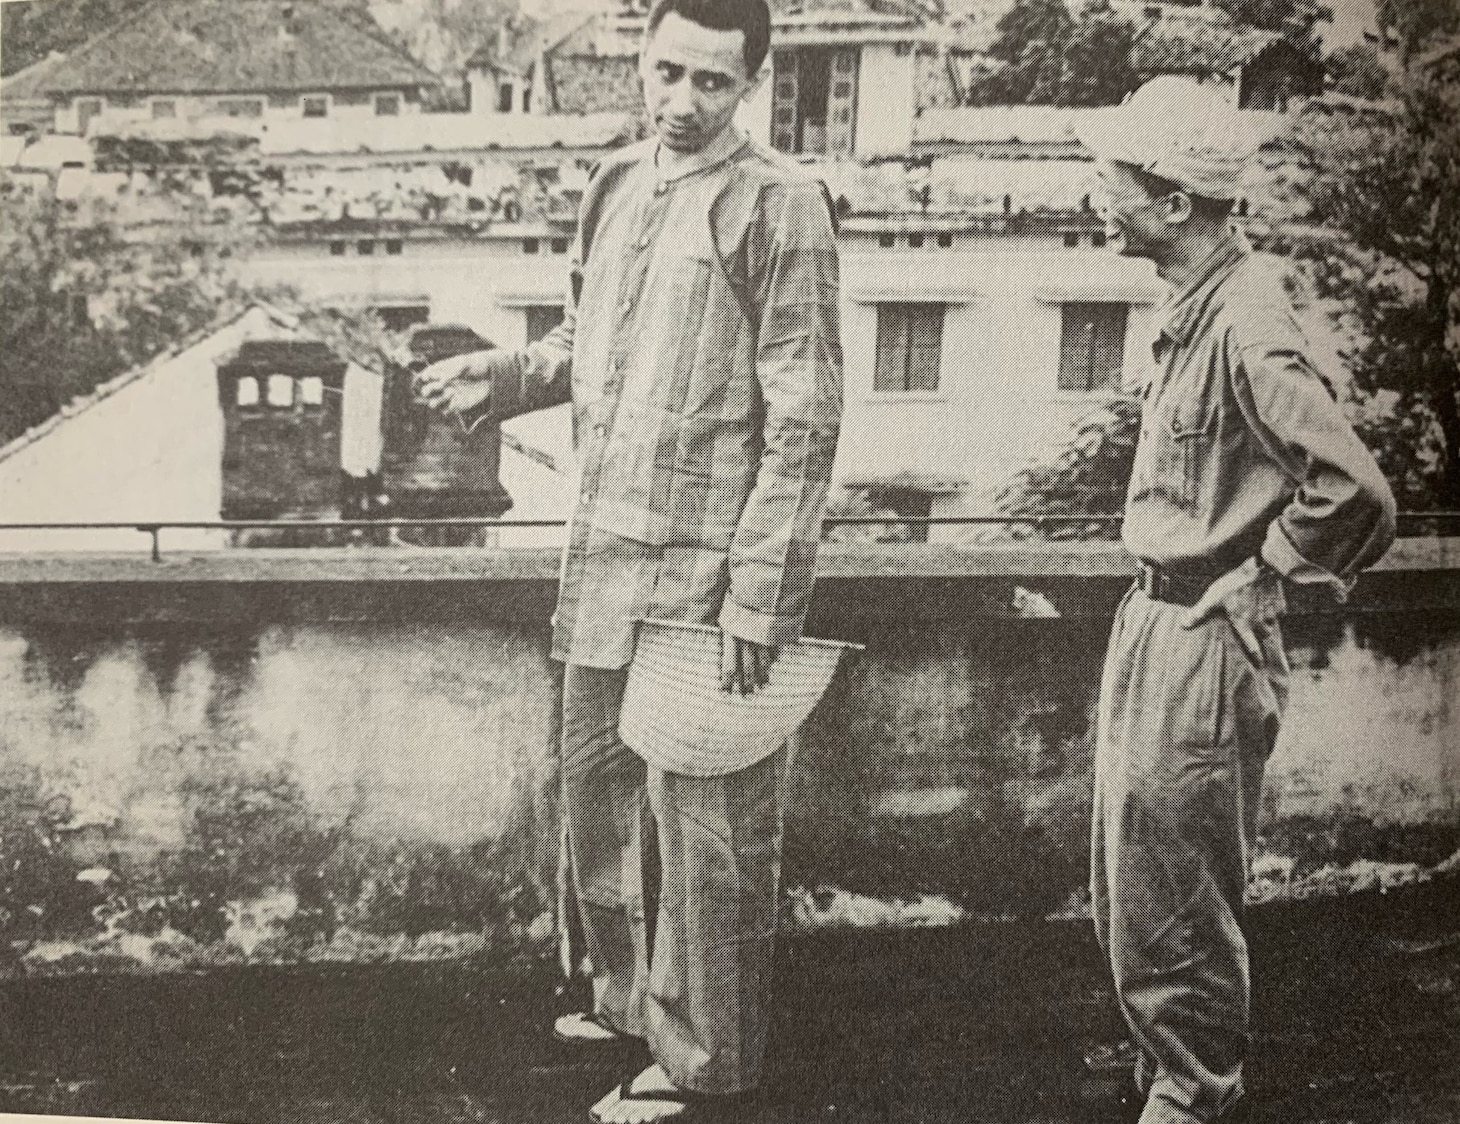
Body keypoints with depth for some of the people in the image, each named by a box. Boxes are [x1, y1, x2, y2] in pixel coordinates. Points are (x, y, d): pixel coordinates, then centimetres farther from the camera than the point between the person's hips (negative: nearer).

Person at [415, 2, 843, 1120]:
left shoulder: (779, 204, -11)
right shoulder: (616, 183, 11)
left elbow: (805, 419, -14)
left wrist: (758, 595, -18)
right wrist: (508, 375, 5)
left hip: (708, 563, -7)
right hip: (605, 544, 8)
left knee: (702, 814, 3)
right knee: (598, 787, 18)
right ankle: (629, 995, 39)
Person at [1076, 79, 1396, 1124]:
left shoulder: (1246, 326, -22)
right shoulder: (1196, 304, 7)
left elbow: (1357, 494, -28)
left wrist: (1254, 577, -14)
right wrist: (1165, 587, 13)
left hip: (1205, 643, -10)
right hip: (1154, 618, 10)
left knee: (1174, 906, 5)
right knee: (1132, 892, 20)